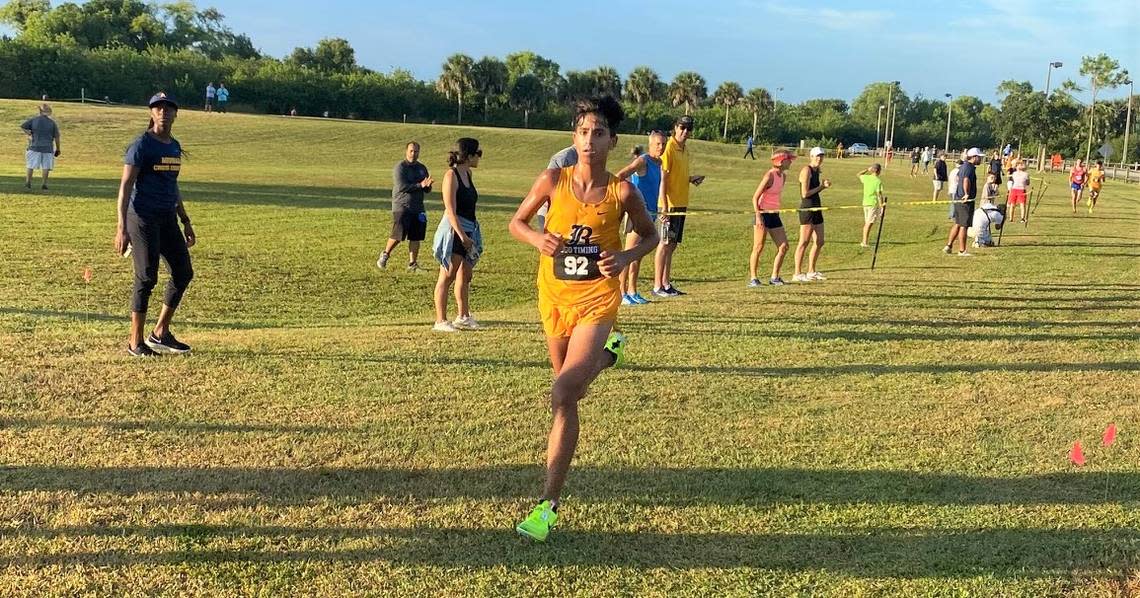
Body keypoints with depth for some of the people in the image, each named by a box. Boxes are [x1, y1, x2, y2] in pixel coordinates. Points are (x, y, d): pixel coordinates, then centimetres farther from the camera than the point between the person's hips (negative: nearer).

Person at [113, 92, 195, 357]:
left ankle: (160, 334, 19)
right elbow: (125, 185, -13)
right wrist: (122, 228, -21)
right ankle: (136, 343, 5)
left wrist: (185, 221, 21)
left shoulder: (175, 146, 14)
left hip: (168, 218, 8)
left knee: (183, 272, 7)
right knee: (146, 278, -6)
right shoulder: (141, 145, -9)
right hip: (143, 218, -8)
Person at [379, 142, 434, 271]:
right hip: (401, 207, -5)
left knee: (416, 237, 2)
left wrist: (428, 185, -10)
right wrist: (420, 185, -21)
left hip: (417, 208, 6)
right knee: (398, 235, -7)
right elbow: (401, 187, -18)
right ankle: (385, 254, 16)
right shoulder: (400, 167, -6)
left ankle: (412, 264, 10)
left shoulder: (422, 168, 14)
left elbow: (427, 191, 14)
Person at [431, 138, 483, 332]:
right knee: (447, 276, -4)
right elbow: (451, 210, -20)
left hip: (469, 230, 9)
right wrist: (461, 235, -24)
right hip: (454, 231, -9)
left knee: (465, 276, 15)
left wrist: (470, 234, 18)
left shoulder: (468, 174, 12)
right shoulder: (451, 175, -14)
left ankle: (463, 317, 26)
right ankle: (440, 321, 1)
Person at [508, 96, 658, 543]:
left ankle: (548, 504, -7)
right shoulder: (553, 181, -7)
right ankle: (606, 355, 57)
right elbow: (516, 223, 5)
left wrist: (626, 258, -15)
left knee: (563, 397, -17)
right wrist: (538, 240, -16)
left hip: (596, 302, -3)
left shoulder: (622, 192, -10)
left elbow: (649, 235, 6)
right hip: (553, 298, 4)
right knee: (567, 395, 21)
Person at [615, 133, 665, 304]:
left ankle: (632, 292, 17)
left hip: (650, 212, 8)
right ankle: (621, 293, -5)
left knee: (639, 255, 11)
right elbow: (620, 176, -22)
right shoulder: (643, 160, -10)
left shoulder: (659, 163, 14)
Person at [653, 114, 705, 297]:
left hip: (681, 203, 8)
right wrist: (664, 206, -21)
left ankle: (666, 283, 17)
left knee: (672, 245, 11)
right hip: (670, 204, -8)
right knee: (665, 244, -5)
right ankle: (658, 286, 0)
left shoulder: (685, 150, 14)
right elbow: (663, 178, -16)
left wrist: (692, 178, 7)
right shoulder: (669, 148, -11)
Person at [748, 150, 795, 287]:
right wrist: (758, 216, -23)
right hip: (763, 215, -8)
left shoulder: (783, 176, 10)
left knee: (783, 246, 4)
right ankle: (753, 278, 5)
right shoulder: (769, 176, -14)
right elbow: (755, 197, -15)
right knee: (758, 248, -3)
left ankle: (774, 277, 12)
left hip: (774, 215, 8)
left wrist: (776, 212, 20)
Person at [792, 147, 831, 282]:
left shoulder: (816, 170, 15)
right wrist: (821, 186, -8)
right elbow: (805, 193, -18)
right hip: (807, 209, -9)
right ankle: (798, 274, -1)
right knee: (804, 242, -6)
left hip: (816, 208, 9)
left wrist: (823, 185, 6)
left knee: (819, 242, 12)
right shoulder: (806, 170, -12)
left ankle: (811, 272, 22)